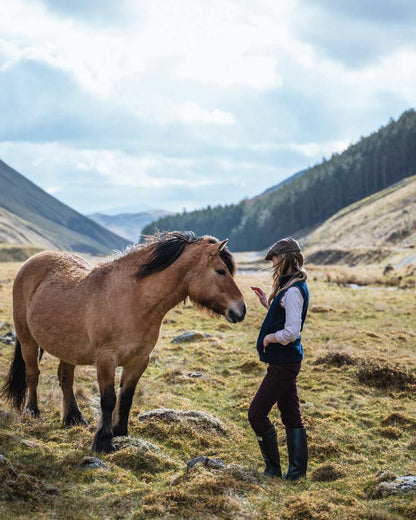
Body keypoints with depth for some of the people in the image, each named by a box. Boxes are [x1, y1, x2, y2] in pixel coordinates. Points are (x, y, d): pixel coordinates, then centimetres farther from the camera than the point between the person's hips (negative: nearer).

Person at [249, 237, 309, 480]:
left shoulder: (293, 291, -20)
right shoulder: (293, 287, 11)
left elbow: (291, 332, -27)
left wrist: (270, 338, -12)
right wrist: (267, 303, 14)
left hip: (284, 362, -10)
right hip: (286, 361, 10)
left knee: (257, 413, -3)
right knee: (291, 414, 13)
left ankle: (273, 469, 6)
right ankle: (298, 470, 19)